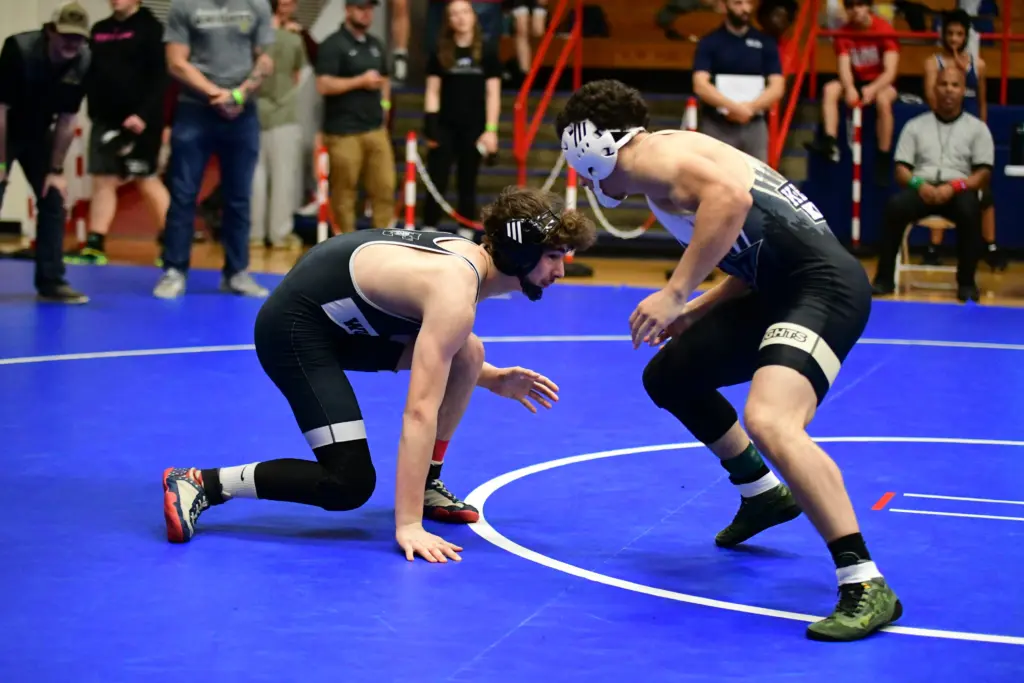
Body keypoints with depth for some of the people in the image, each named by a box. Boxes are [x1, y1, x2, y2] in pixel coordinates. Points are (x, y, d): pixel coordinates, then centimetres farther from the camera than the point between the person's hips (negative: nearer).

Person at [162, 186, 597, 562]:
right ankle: (200, 484, -10)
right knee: (349, 485, -15)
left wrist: (492, 379, 8)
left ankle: (426, 486, 17)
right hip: (295, 328, -10)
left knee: (467, 354, 5)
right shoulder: (456, 295, -26)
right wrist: (408, 526, -32)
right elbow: (420, 412, -31)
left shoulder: (469, 256, 1)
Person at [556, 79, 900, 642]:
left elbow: (730, 196, -26)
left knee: (769, 421, -31)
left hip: (822, 284, -11)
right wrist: (693, 313, 19)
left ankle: (865, 586, -32)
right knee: (668, 377, 24)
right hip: (779, 290, 11)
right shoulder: (669, 171, 23)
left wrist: (677, 292, -26)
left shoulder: (651, 154, -6)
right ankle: (761, 494, 41)